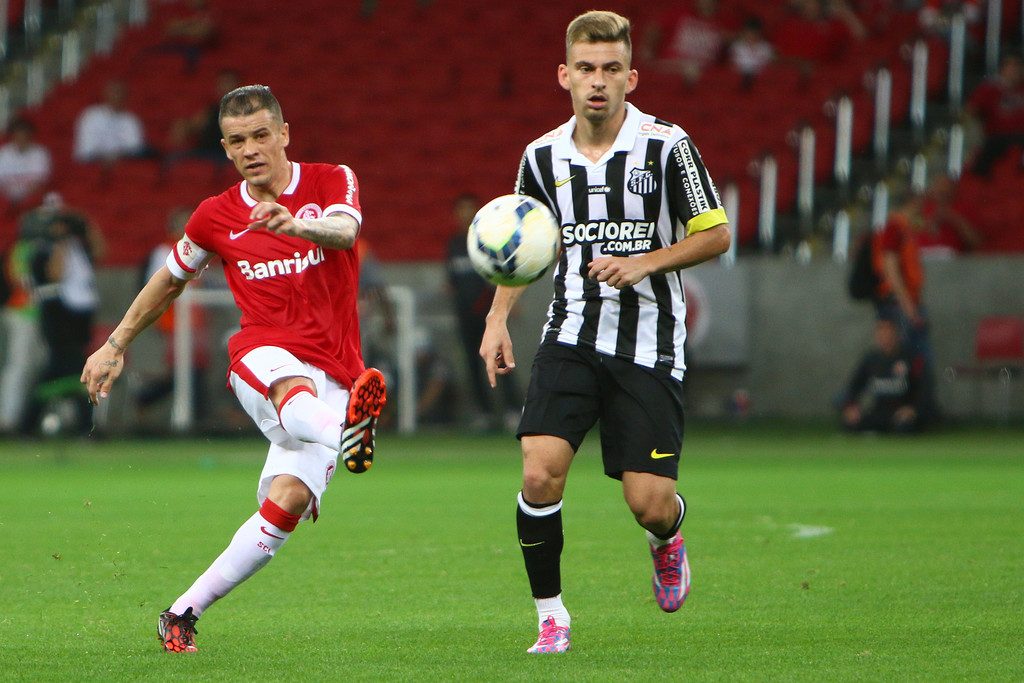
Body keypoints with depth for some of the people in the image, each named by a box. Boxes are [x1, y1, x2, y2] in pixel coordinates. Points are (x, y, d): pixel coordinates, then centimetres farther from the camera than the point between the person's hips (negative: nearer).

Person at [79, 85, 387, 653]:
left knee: (288, 502, -17)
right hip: (262, 357, -1)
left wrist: (296, 223, -41)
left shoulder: (331, 181, 5)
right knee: (297, 389, -40)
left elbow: (344, 230, -19)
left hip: (334, 376, 1)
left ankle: (184, 613, -8)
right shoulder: (216, 217, 11)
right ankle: (344, 434, -77)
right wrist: (116, 344, 33)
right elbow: (171, 279, 29)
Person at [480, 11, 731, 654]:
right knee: (541, 474, -18)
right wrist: (499, 319, 6)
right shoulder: (543, 156, 4)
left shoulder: (667, 146, -7)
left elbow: (716, 234, -1)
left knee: (650, 505, -7)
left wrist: (647, 262, -16)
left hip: (649, 347, -2)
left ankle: (668, 540, 33)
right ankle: (551, 617, 1)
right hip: (571, 338, 2)